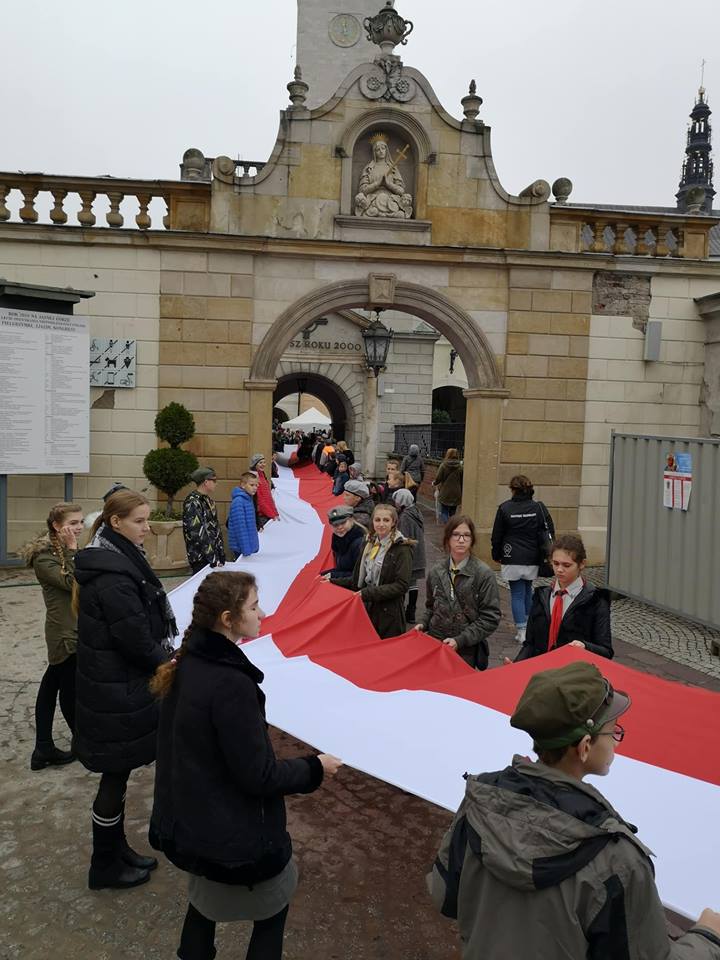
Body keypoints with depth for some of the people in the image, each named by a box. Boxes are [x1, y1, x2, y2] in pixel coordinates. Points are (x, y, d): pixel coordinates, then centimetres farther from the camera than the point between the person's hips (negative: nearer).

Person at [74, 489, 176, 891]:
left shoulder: (117, 558, 6)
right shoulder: (112, 575, -25)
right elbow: (136, 639, -24)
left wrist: (164, 657, 4)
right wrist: (170, 663, -8)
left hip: (116, 684, 9)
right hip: (117, 694, -9)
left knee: (118, 774, 21)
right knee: (115, 777, 7)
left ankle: (117, 850, 38)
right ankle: (106, 866, 26)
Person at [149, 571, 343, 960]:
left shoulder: (187, 664, -5)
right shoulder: (230, 683, -32)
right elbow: (258, 776, -25)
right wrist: (315, 768, -11)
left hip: (187, 820, 8)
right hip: (232, 836, -8)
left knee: (205, 897, 30)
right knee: (272, 908, 17)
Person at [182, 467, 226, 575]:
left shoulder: (208, 500, 13)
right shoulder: (192, 503, -16)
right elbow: (197, 533, -22)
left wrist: (221, 553, 13)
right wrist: (212, 558, -22)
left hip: (214, 555, 8)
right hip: (201, 559, -8)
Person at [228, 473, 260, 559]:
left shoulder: (249, 499, 9)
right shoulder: (238, 501, -18)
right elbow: (240, 527, -22)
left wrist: (254, 546, 15)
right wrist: (245, 549, -23)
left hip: (250, 545, 8)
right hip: (241, 547, -8)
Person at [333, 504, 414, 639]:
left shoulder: (402, 549, -11)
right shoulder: (370, 544, 10)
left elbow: (401, 585, -17)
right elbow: (358, 579, 16)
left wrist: (367, 594, -19)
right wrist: (333, 582, 6)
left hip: (389, 615, -6)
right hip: (367, 609, 6)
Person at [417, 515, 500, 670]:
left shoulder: (484, 574, -12)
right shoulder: (436, 571, 1)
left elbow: (490, 618, -12)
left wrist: (460, 640, -17)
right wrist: (424, 623, -2)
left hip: (467, 651, -3)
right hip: (435, 644, 3)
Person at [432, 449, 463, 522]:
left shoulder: (443, 466, -8)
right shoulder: (460, 467, -2)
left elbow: (438, 479, -7)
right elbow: (462, 482, 1)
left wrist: (434, 483, 16)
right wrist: (461, 495, 11)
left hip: (445, 494, -2)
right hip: (456, 495, 2)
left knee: (444, 513, 4)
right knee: (452, 514, 14)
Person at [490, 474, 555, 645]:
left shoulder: (504, 508, -6)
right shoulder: (539, 508, -1)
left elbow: (496, 536, 1)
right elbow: (549, 534, 3)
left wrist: (496, 555, 15)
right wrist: (545, 556, 13)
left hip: (512, 559, -3)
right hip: (533, 559, 3)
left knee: (517, 594, 4)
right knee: (527, 590, 21)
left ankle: (522, 631, 1)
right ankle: (530, 624, 26)